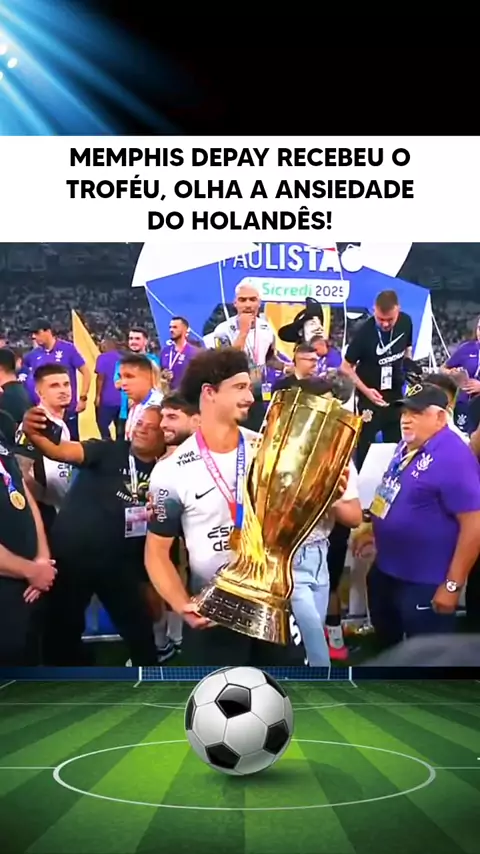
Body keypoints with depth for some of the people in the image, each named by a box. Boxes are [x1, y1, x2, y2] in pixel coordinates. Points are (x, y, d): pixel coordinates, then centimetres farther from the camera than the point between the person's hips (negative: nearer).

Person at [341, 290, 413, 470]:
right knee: (365, 444, 0)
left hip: (396, 393, 5)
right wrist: (365, 390, -24)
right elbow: (346, 367, -15)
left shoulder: (406, 322, -9)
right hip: (370, 395, -5)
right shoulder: (364, 332, -24)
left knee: (396, 443, 14)